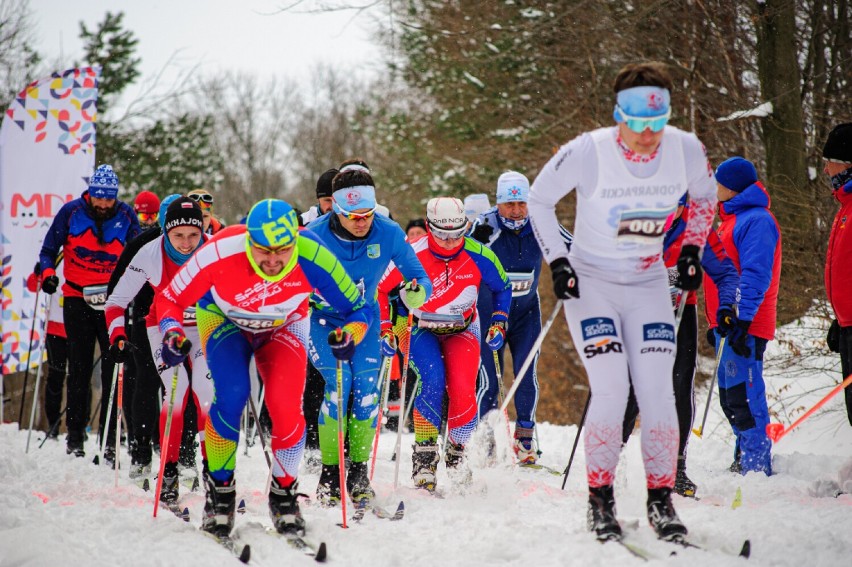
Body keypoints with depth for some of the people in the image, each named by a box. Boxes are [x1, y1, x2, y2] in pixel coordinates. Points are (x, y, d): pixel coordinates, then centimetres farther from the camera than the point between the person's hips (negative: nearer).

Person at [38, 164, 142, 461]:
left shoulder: (126, 215, -1)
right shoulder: (71, 212, -3)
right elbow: (49, 249, 6)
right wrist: (48, 272, -12)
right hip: (77, 300, 0)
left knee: (114, 370, -2)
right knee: (79, 369, 3)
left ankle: (110, 439, 2)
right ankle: (74, 436, 10)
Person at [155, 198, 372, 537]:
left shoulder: (313, 258, -35)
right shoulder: (220, 253, -38)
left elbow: (357, 309, -20)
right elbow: (170, 299, -22)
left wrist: (349, 334, -41)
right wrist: (172, 333, -40)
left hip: (284, 326, 1)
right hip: (224, 318, -1)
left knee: (286, 406, -18)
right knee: (231, 395, -23)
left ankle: (284, 494, 7)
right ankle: (219, 491, -2)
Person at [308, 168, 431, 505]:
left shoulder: (389, 233, -16)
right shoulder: (314, 237, -21)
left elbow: (421, 279, -8)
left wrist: (415, 294, -32)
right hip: (324, 320, -2)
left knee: (368, 386, -13)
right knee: (339, 383, -20)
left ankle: (359, 471, -1)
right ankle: (329, 474, -9)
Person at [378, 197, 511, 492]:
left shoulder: (479, 256, -16)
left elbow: (502, 288, 5)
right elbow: (379, 288, -8)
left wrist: (498, 324, -3)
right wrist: (385, 329, -12)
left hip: (462, 329, 1)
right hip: (421, 329, -1)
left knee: (463, 389, -21)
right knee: (432, 381, -28)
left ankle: (456, 451, 3)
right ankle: (424, 456, -15)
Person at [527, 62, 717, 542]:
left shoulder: (686, 150, -11)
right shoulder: (587, 152, -21)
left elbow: (705, 196, 12)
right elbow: (540, 199, -3)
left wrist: (693, 250, 5)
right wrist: (557, 260, -9)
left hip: (649, 285, 3)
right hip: (591, 282, -3)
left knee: (657, 390, -6)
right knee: (612, 389, -14)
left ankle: (661, 501, 5)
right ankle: (600, 500, -1)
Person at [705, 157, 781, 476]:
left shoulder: (756, 220, -12)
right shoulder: (731, 219, 20)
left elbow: (756, 275, -20)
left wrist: (741, 318, -25)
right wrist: (716, 322, 24)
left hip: (745, 325, -11)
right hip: (727, 322, 11)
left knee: (744, 396, -11)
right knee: (730, 396, 14)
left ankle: (756, 469, -9)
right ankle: (745, 461, 22)